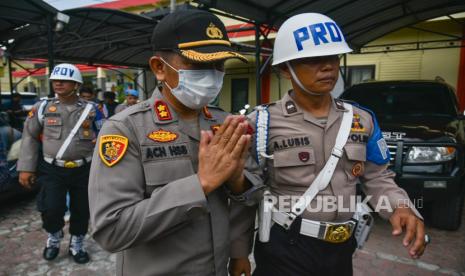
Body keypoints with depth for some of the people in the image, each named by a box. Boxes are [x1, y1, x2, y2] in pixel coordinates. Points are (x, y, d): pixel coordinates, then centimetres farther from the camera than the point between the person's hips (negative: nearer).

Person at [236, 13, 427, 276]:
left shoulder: (362, 120, 2)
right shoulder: (263, 123, -11)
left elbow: (377, 177, 8)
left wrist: (401, 206, -11)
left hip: (341, 248, 5)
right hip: (285, 249, -4)